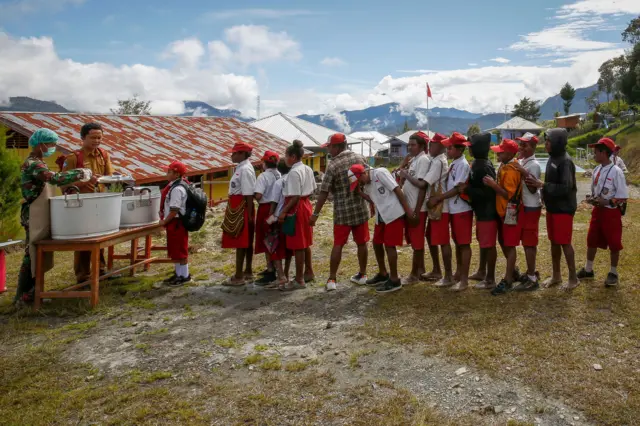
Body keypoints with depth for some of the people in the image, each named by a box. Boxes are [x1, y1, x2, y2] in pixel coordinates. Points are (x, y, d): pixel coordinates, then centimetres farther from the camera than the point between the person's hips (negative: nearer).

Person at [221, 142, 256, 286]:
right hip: (237, 208, 10)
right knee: (245, 241, 15)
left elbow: (249, 194, -20)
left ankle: (239, 276, 2)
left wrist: (249, 214, -21)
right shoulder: (240, 168, 14)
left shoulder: (245, 169, -16)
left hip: (241, 208, -10)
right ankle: (248, 271, 25)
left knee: (240, 241, -4)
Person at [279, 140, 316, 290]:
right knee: (305, 242, 21)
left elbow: (295, 197, -23)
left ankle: (299, 280, 5)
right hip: (306, 205, 9)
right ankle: (309, 271, 35)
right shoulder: (308, 169, 8)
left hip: (296, 208, -9)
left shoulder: (294, 172, -19)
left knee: (297, 245, -2)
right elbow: (312, 190, 15)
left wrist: (284, 211, -20)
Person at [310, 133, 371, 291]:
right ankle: (362, 275, 25)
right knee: (362, 243, 14)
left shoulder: (332, 165, -12)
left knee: (338, 245, 4)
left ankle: (332, 280, 7)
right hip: (361, 209, 4)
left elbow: (324, 192, -12)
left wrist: (315, 214, -5)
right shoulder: (360, 158, 1)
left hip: (342, 211, -4)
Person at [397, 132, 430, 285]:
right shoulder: (415, 160, 15)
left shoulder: (423, 160, -13)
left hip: (417, 208, -9)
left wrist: (406, 175, -14)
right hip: (409, 206, 9)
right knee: (415, 239, 18)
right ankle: (420, 269, 30)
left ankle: (414, 274, 8)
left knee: (417, 241, 0)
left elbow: (422, 184, -21)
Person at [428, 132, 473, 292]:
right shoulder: (453, 164, 11)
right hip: (453, 209, 9)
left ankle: (464, 279, 3)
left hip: (462, 209, -9)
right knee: (457, 242, 17)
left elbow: (459, 189, -19)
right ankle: (458, 272, 29)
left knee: (464, 244, -2)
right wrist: (440, 198, 3)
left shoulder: (463, 164, -16)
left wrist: (439, 197, -15)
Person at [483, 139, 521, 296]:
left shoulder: (510, 170, -21)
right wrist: (494, 184, 3)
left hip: (510, 212, -10)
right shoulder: (505, 166, 9)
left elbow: (509, 194, -24)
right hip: (502, 211, 10)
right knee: (503, 242, 18)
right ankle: (513, 272, 35)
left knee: (509, 245, -2)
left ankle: (507, 281, 6)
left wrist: (493, 185, -30)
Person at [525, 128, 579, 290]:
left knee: (564, 243, -1)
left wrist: (542, 185, -26)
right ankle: (556, 275, 26)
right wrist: (539, 183, 1)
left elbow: (565, 187, -24)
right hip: (552, 207, 8)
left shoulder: (565, 161, -18)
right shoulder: (552, 158, 8)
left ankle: (573, 278, 13)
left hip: (563, 209, -8)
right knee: (554, 242, 14)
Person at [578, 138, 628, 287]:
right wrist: (591, 199, -5)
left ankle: (613, 273, 22)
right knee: (591, 241, 14)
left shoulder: (616, 171, -17)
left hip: (611, 212, -7)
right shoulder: (596, 170, 4)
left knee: (614, 244, 8)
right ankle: (588, 270, 28)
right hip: (597, 211, 7)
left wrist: (606, 202, -25)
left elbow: (623, 197, -16)